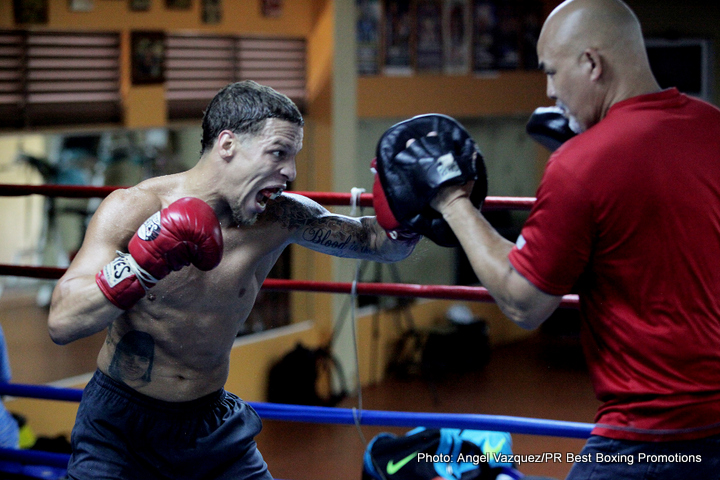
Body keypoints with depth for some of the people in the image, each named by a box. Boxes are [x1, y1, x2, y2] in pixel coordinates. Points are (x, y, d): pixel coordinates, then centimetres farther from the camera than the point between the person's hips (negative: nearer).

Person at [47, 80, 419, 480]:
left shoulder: (280, 219, -7)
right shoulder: (132, 209, -18)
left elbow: (380, 242, 4)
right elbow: (61, 323, -26)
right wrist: (144, 262, -39)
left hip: (212, 423, 4)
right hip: (119, 426, -3)